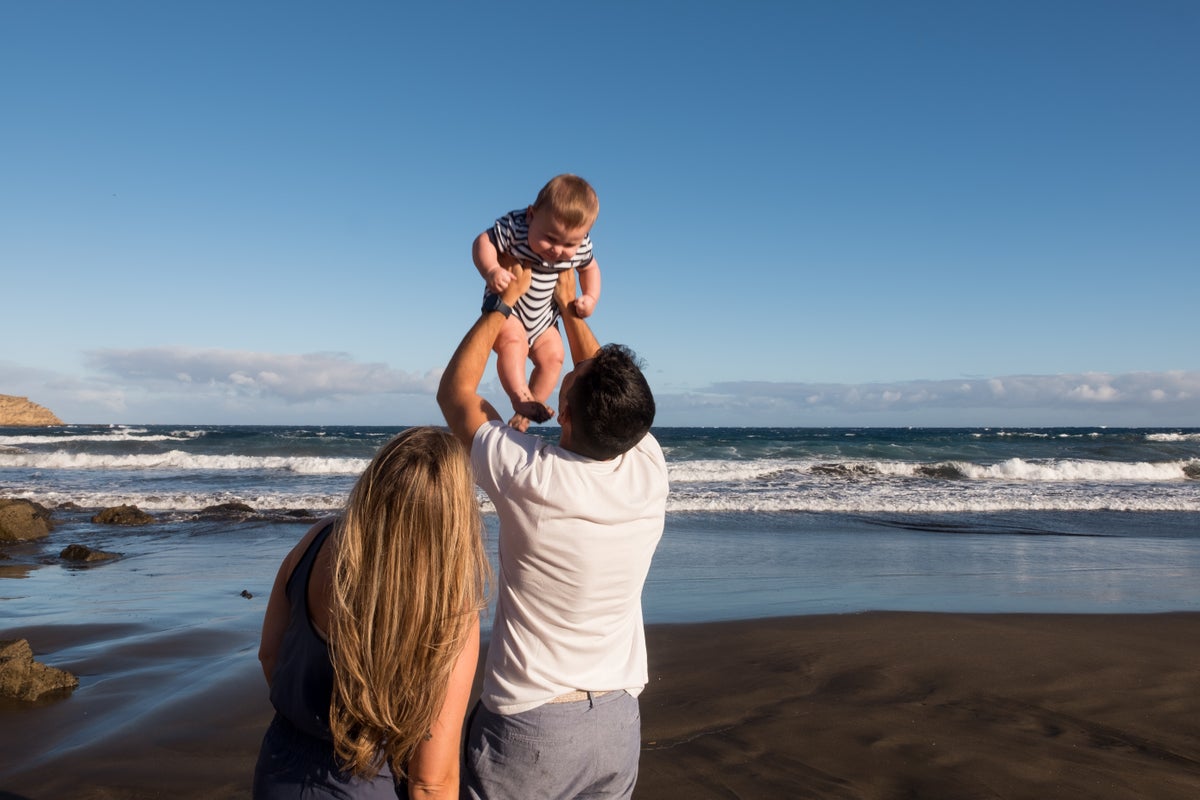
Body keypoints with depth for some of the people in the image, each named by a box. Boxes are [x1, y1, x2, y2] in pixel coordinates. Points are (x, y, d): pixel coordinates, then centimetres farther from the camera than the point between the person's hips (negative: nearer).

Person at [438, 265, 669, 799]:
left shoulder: (530, 477, -24)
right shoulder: (650, 470, -13)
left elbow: (455, 389, -6)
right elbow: (614, 393, 9)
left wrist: (504, 301, 3)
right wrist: (569, 306, 17)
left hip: (527, 724, -4)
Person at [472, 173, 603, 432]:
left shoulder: (581, 247, -14)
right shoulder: (514, 226, -28)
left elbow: (589, 267, 6)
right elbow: (483, 241, -27)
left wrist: (591, 298, -8)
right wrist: (491, 271, -44)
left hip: (543, 317, 5)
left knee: (552, 356, 0)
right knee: (513, 340, -31)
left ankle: (525, 414, 10)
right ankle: (520, 397, -28)